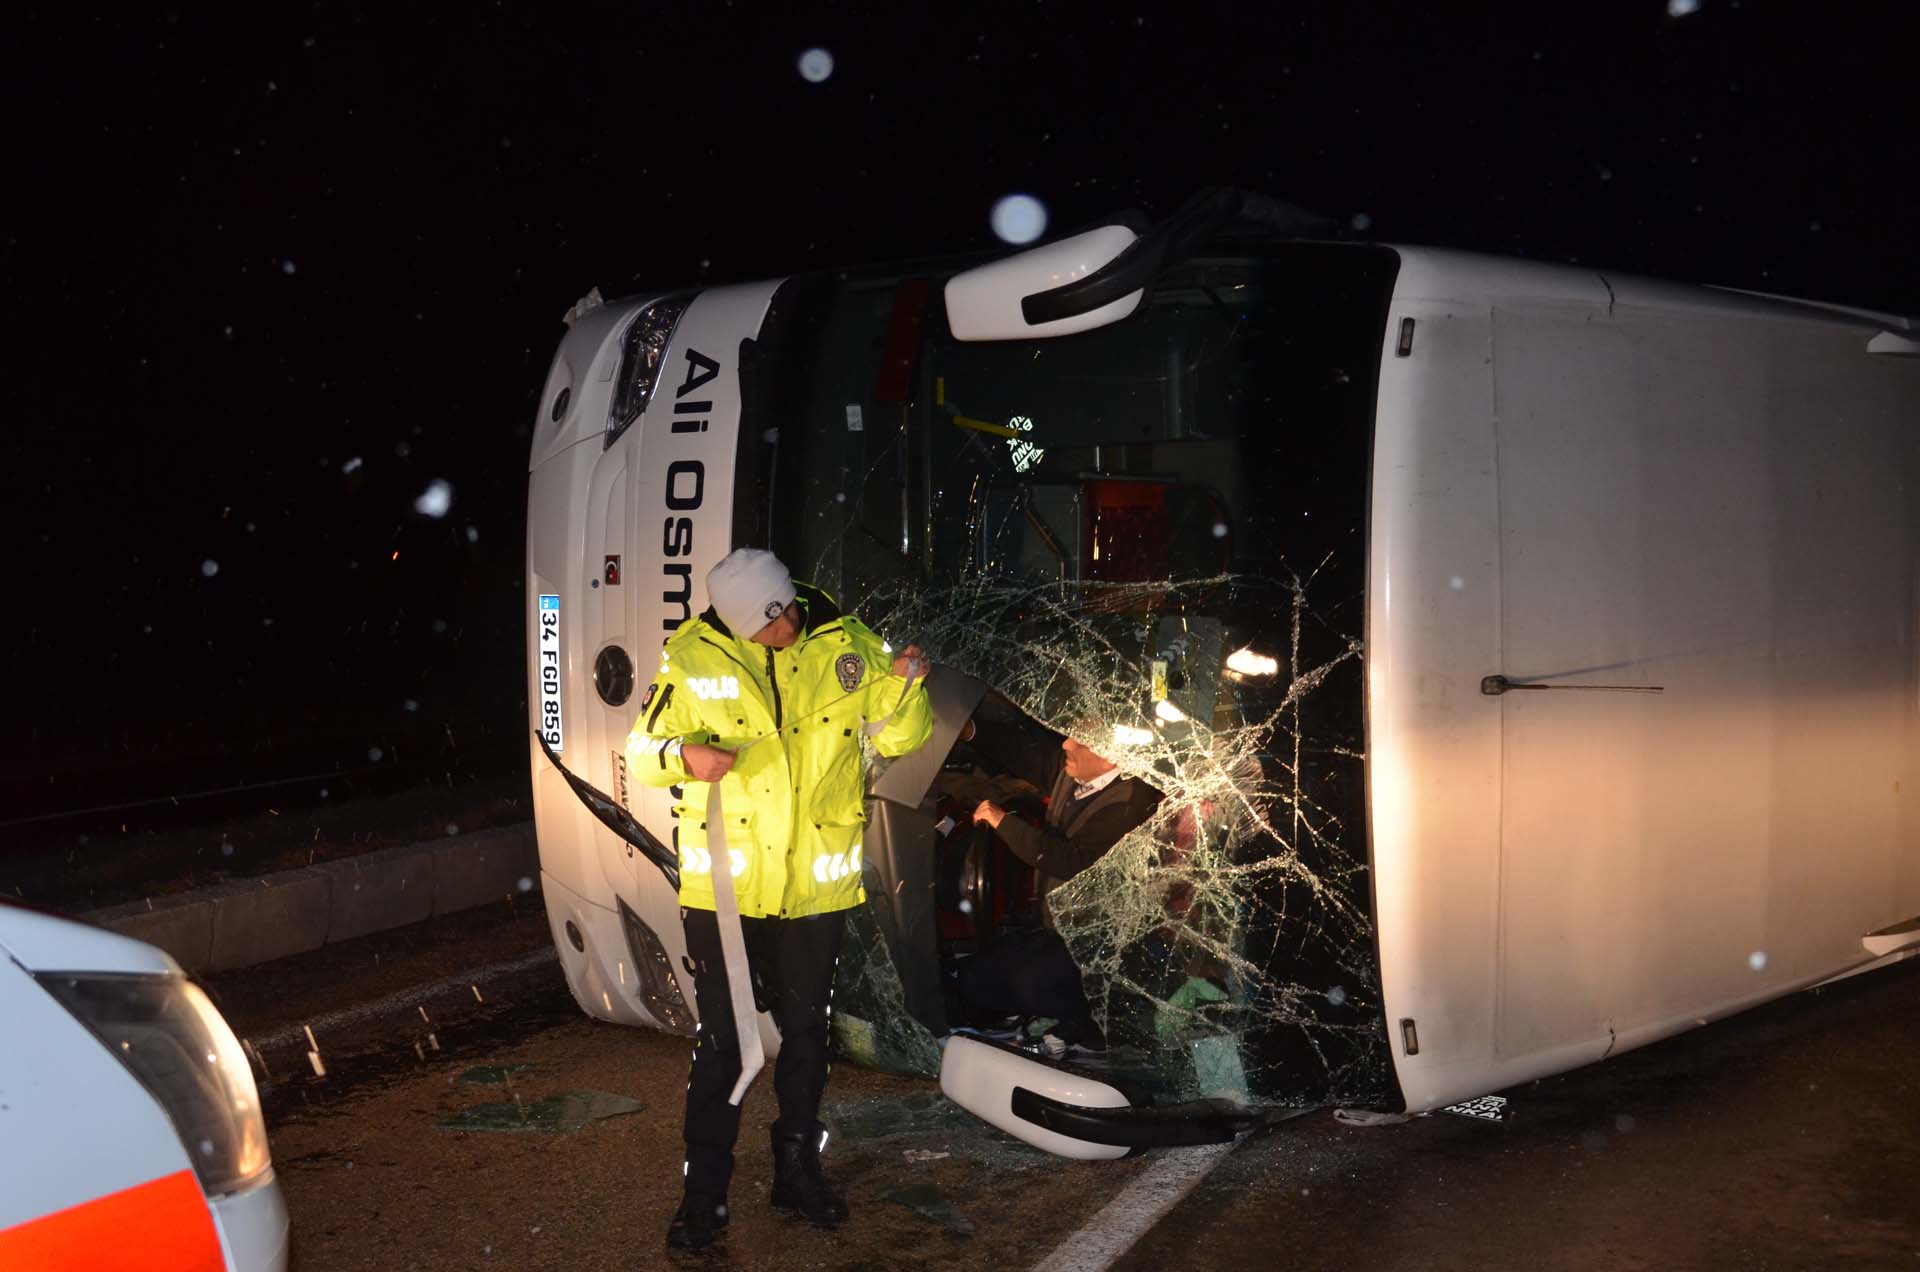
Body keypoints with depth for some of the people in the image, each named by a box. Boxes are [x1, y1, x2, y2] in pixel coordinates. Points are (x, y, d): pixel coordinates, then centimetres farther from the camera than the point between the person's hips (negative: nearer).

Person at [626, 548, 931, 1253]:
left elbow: (901, 737, 4)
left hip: (816, 884, 3)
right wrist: (684, 755, -24)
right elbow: (642, 750, -2)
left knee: (807, 1034, 17)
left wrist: (905, 684, -17)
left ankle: (798, 1170, 35)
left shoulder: (846, 645, -3)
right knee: (722, 1042, 4)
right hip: (724, 884, -2)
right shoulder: (694, 657, -8)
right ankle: (705, 1191, 19)